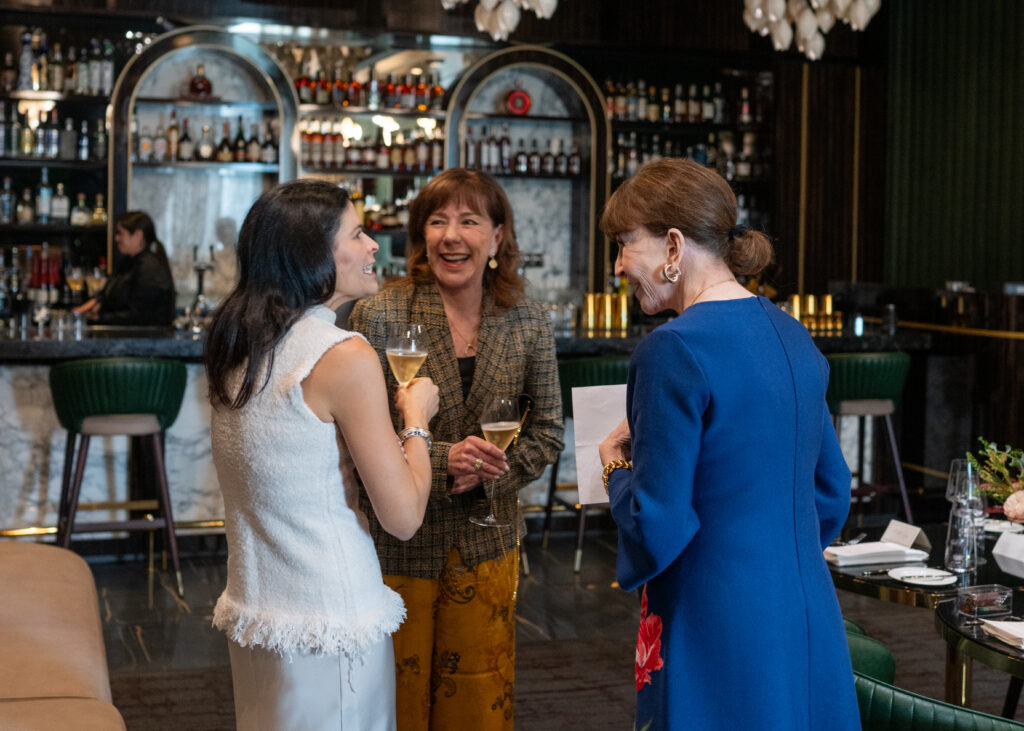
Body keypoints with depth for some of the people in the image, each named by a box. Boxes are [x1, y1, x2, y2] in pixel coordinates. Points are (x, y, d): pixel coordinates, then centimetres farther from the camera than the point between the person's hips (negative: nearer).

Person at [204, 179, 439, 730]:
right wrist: (417, 420, -2)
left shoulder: (236, 345, 6)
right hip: (328, 625, -8)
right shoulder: (345, 355, -18)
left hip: (252, 610, 8)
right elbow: (402, 516, -17)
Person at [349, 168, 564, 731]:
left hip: (485, 549, 3)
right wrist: (442, 459, -26)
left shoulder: (528, 324, 0)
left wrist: (489, 471, -13)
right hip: (397, 543, -3)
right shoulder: (377, 317, -10)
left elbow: (547, 432, 5)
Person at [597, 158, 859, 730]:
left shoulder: (674, 350, -17)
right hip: (810, 623, 8)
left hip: (718, 635, -7)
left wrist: (618, 469, 2)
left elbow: (657, 527, -17)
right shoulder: (792, 335, 7)